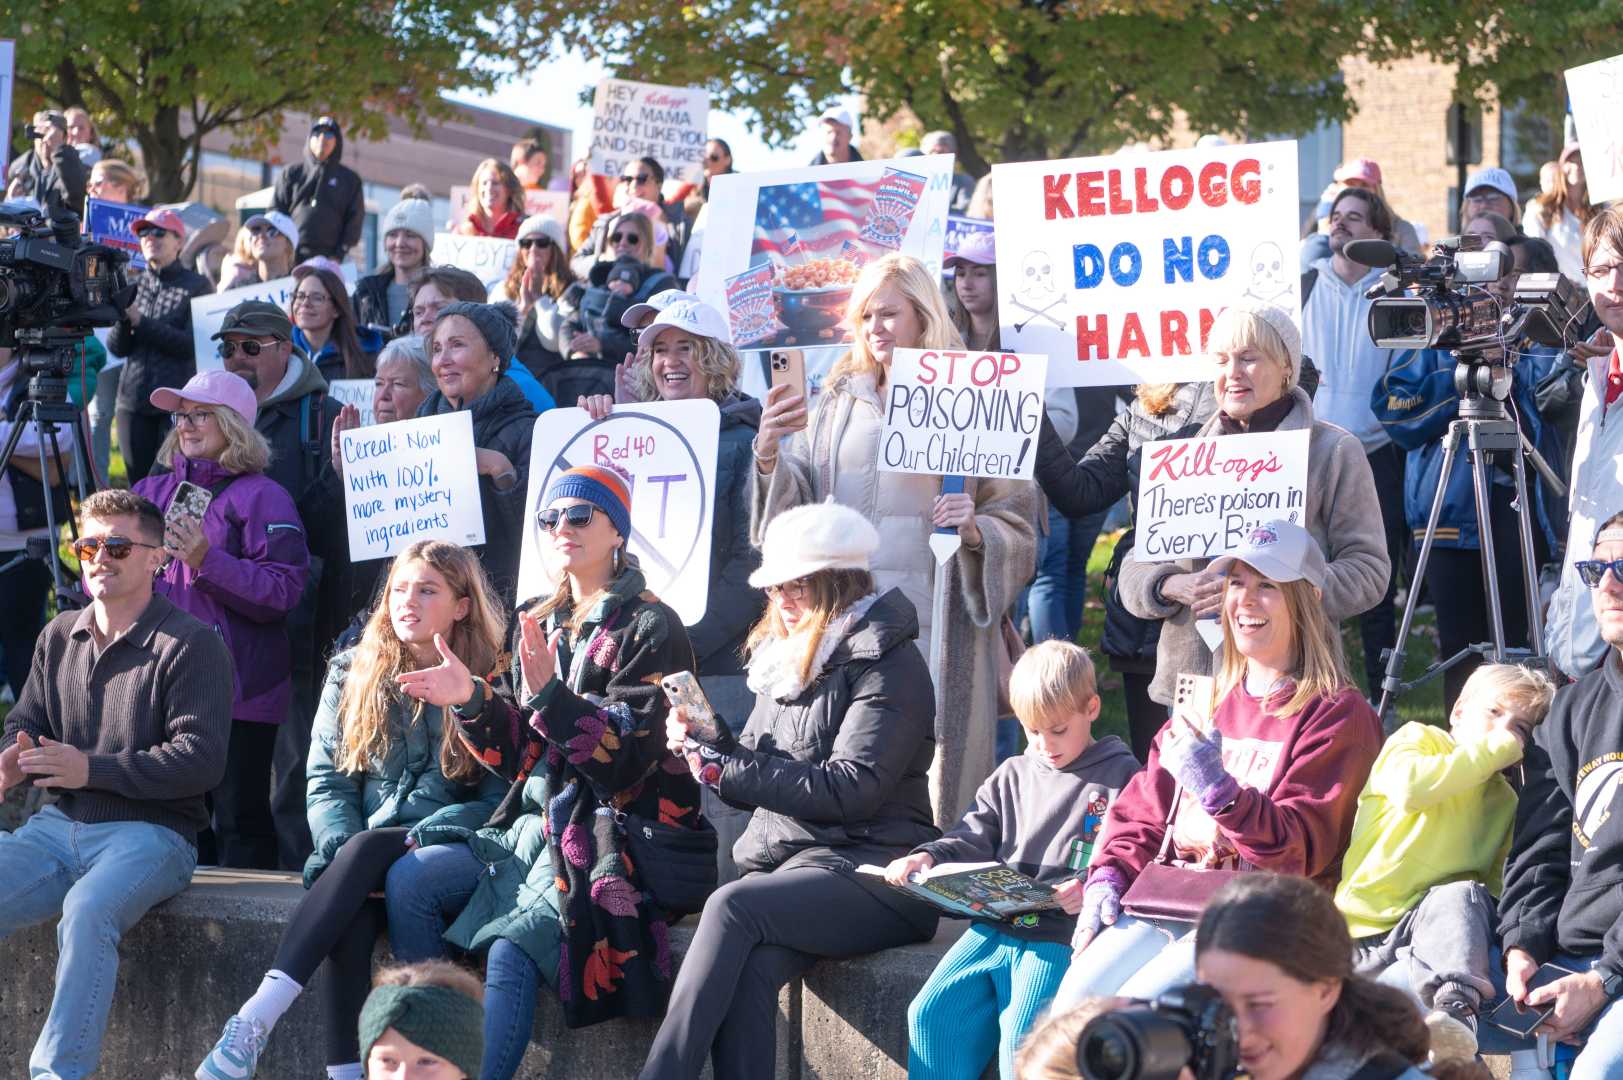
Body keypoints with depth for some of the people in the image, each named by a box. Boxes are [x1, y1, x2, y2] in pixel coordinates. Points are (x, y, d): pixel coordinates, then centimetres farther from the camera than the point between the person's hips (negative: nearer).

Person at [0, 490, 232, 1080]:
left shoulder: (190, 644, -4)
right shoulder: (59, 637, 17)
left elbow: (202, 759, -12)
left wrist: (91, 769, -19)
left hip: (151, 829, -6)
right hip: (58, 826, 6)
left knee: (87, 914, -36)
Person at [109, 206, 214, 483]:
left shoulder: (197, 286, 1)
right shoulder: (133, 286, 13)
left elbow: (191, 344, -10)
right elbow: (117, 347, 6)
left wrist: (140, 321, -14)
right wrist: (123, 317, -14)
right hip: (134, 401, 4)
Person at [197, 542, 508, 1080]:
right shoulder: (354, 673, 12)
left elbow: (497, 800, -2)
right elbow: (327, 782, 8)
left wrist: (424, 838, -17)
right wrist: (344, 852, -11)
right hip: (359, 853, 2)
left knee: (368, 848, -36)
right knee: (352, 917, -35)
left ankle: (259, 1015, -46)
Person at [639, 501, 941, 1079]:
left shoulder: (889, 663, -5)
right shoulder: (788, 657, 19)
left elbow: (850, 789, -16)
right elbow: (757, 775, 22)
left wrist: (725, 768, -14)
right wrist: (707, 742, 1)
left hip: (869, 871, -6)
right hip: (785, 861, 6)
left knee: (733, 906, -31)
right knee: (747, 971, -28)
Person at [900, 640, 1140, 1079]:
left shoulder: (1120, 776, 4)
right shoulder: (1011, 776, 23)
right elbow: (973, 841, 19)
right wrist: (928, 857, -1)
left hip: (1063, 933, -6)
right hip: (996, 924, 6)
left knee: (1022, 1035, -25)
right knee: (930, 1013, -10)